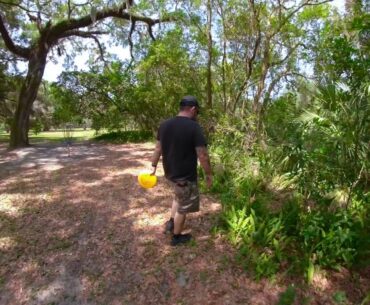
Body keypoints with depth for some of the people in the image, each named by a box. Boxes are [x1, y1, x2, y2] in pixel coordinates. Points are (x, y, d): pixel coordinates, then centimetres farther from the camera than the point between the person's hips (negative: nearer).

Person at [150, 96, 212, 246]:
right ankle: (177, 237, 31)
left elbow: (158, 149, 6)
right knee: (183, 207, 14)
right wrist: (208, 174, -5)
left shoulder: (164, 125, -1)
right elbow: (203, 156, -19)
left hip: (169, 173, 6)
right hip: (186, 176, -6)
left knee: (179, 197, 32)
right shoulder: (194, 127, -20)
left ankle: (171, 222, 38)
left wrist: (154, 167, 17)